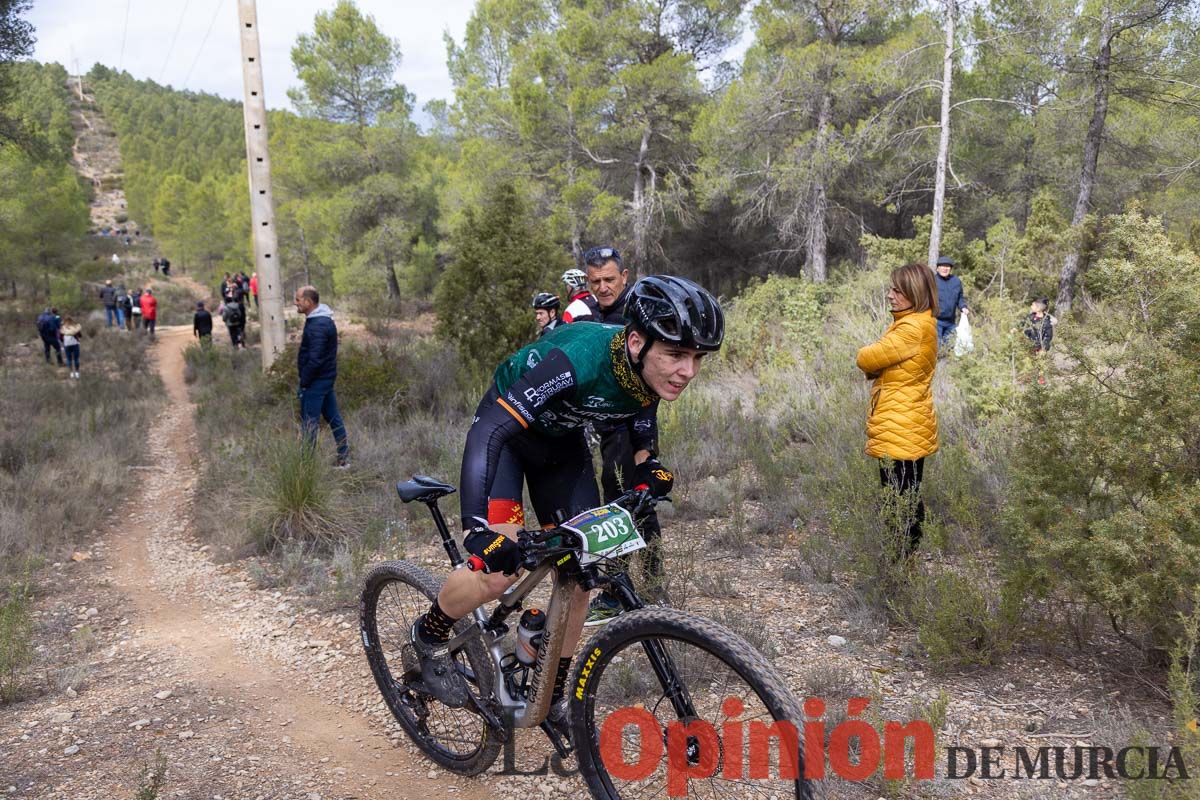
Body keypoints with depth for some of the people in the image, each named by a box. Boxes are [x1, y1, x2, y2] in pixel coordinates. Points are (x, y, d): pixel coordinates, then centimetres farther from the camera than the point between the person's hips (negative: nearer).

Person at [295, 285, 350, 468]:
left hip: (316, 380, -10)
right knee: (333, 417, 14)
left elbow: (314, 359, -26)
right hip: (326, 378, 10)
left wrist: (304, 381, -16)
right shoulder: (323, 319, 11)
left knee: (309, 422, -2)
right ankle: (343, 458, 21)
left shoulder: (317, 326, -21)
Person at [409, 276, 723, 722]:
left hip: (562, 440, 6)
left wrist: (650, 473, -17)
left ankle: (552, 698, 23)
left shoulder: (655, 374, -19)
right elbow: (491, 429, -43)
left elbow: (642, 437, 4)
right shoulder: (580, 359, -40)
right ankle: (428, 639, 13)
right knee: (499, 571, -19)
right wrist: (477, 528, -54)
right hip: (504, 429, -6)